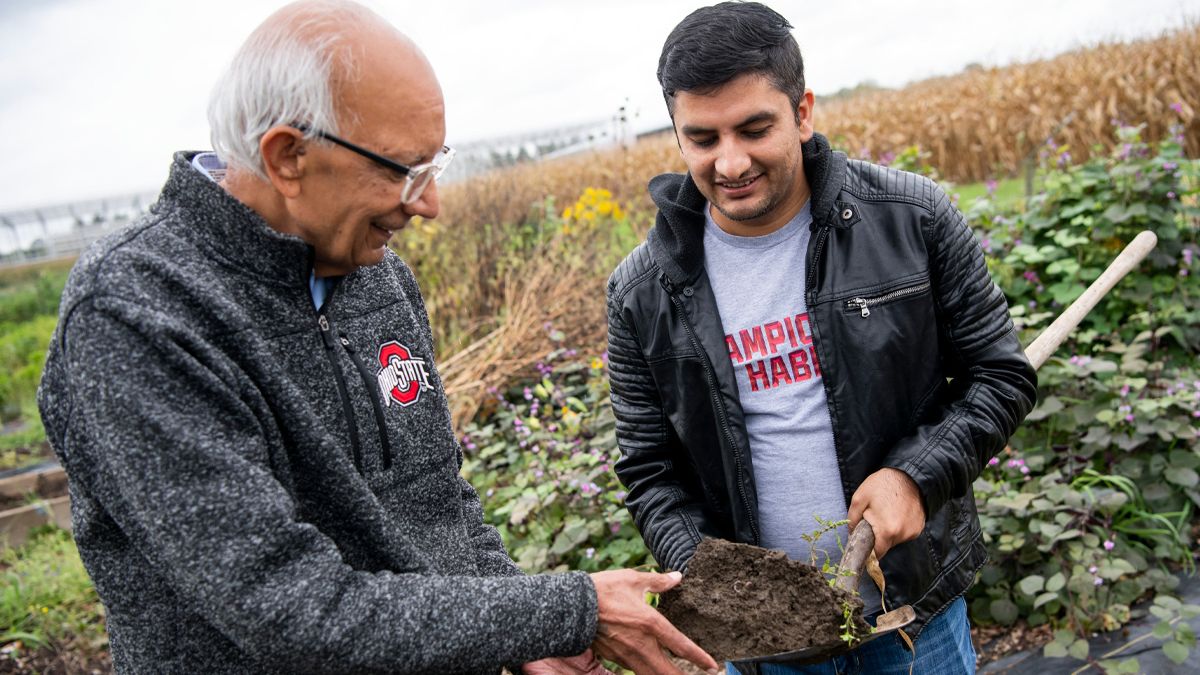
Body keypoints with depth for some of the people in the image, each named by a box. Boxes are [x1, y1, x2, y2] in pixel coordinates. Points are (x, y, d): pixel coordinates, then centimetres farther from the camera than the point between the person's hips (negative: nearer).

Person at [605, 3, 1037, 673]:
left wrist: (917, 474, -18)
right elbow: (650, 470, -1)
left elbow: (1002, 374, -3)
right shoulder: (645, 292, -10)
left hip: (917, 595, 0)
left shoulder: (912, 217, -12)